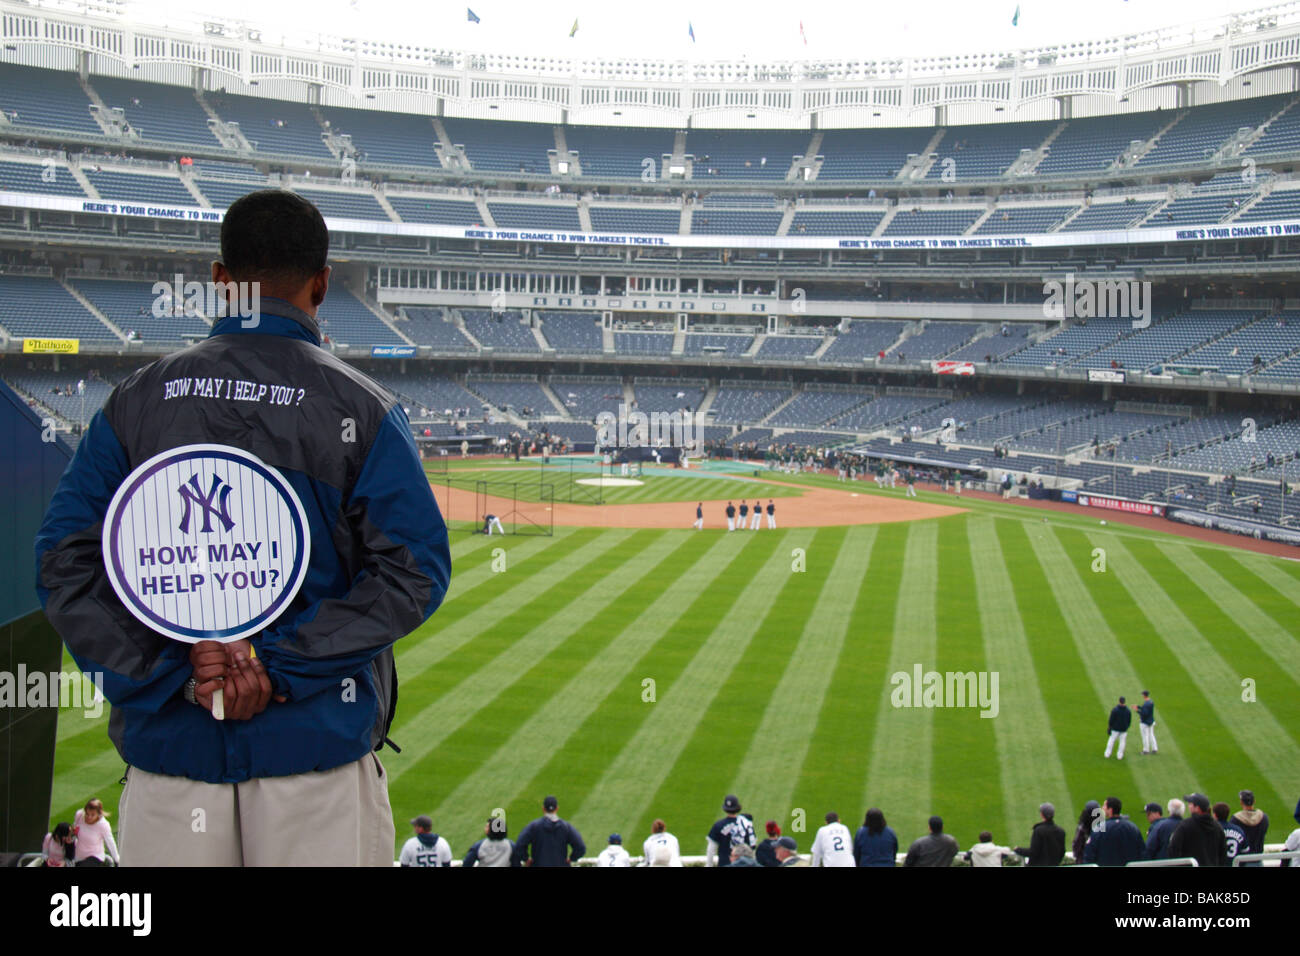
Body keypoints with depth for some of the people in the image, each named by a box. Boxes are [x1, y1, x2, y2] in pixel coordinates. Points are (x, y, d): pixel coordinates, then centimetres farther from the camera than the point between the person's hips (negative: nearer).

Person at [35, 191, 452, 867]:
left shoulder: (136, 401, 5)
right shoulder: (362, 408, -2)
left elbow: (64, 565, -2)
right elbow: (415, 570, -11)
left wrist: (178, 673, -10)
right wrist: (281, 665, -13)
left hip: (167, 739, 2)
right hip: (319, 742, -2)